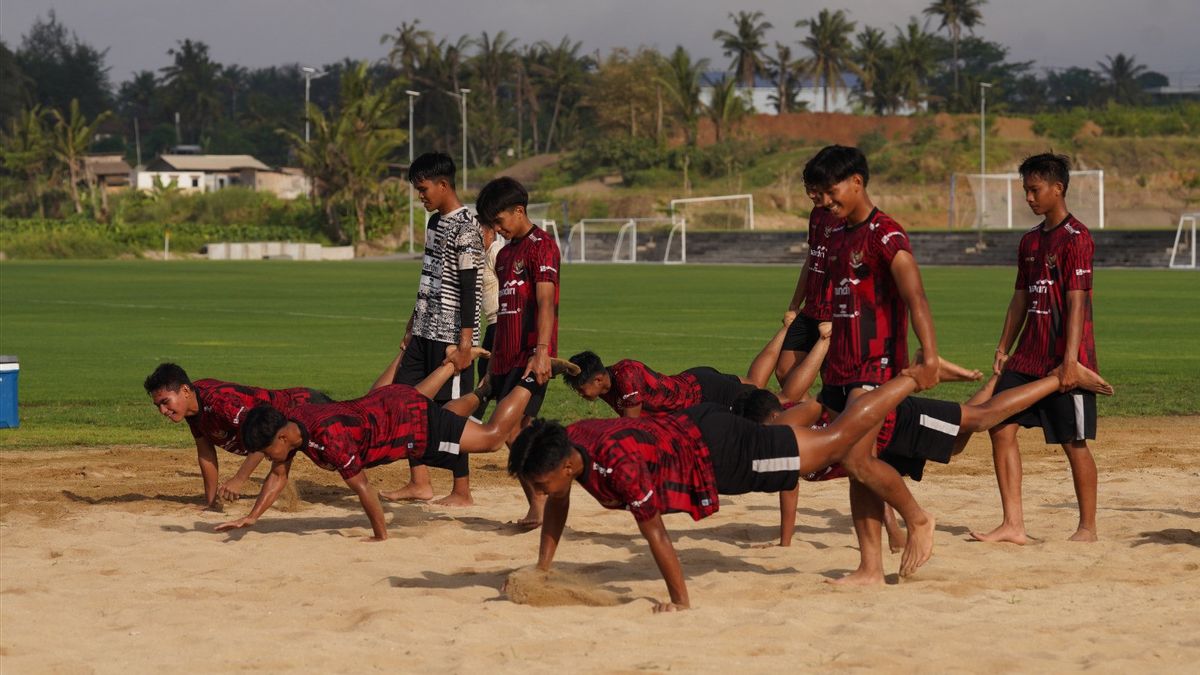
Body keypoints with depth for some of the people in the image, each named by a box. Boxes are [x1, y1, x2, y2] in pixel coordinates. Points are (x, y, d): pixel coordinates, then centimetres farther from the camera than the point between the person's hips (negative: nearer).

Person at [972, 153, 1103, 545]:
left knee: (1074, 443, 0)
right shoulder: (1030, 241, 14)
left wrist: (1070, 360, -22)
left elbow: (1076, 302, -17)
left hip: (1063, 361, -8)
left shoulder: (1076, 238, -11)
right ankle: (1013, 525, -1)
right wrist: (1003, 348, 15)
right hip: (1028, 358, 8)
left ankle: (1087, 528, 13)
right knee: (1001, 427, -2)